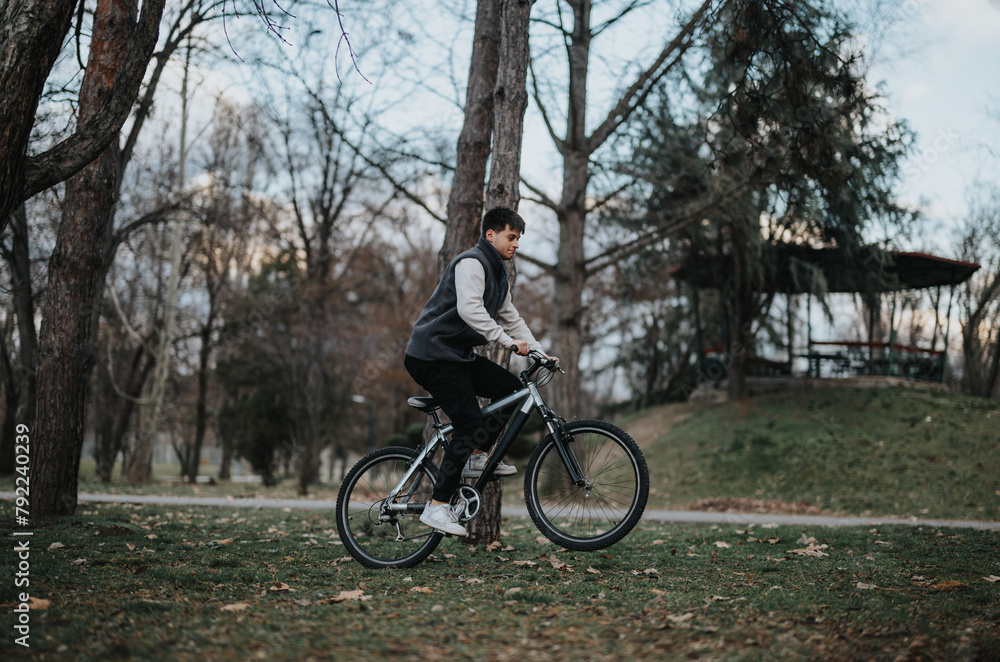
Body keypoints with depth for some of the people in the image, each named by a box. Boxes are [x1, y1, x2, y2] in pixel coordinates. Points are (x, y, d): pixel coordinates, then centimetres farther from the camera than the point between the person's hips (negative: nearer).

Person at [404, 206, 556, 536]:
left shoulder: (498, 273, 18)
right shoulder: (472, 262, -14)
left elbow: (511, 318, 22)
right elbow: (469, 309, -29)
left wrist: (539, 353, 12)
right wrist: (508, 341, -33)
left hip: (459, 355, 10)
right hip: (432, 354, -10)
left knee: (511, 389, 0)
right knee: (470, 423, -17)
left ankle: (475, 457, 9)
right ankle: (437, 507, -14)